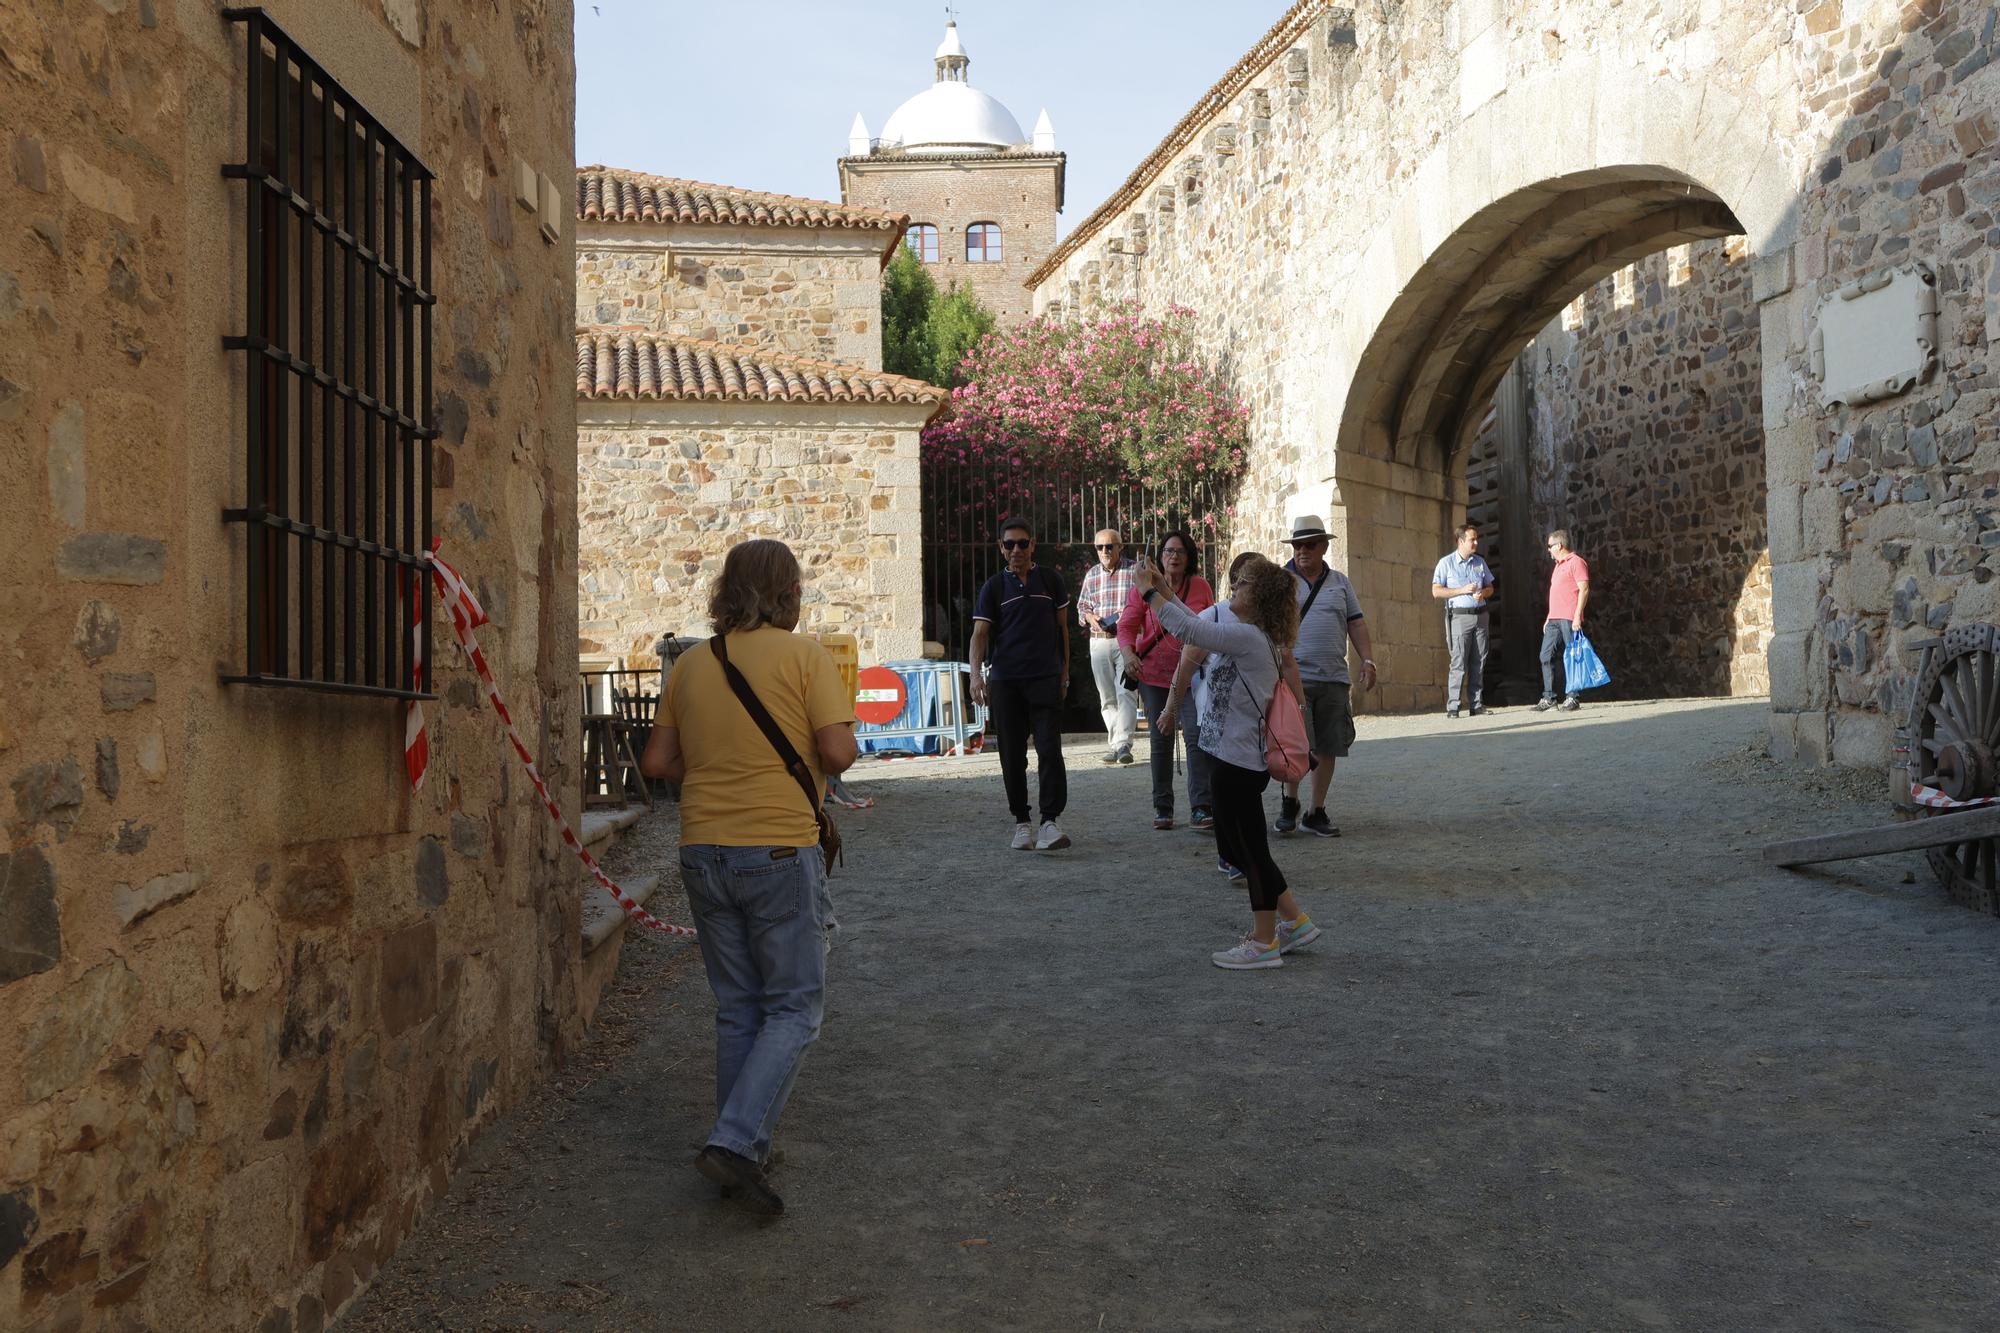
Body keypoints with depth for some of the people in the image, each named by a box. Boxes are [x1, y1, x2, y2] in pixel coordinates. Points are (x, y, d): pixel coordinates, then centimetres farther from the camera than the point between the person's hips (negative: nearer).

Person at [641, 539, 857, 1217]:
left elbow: (656, 761, 10)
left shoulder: (690, 664, 8)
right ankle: (736, 1142, -10)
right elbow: (838, 752, -15)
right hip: (780, 850, -5)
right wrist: (816, 769, 6)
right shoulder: (803, 655, -8)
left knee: (737, 1010, 15)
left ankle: (744, 1156, 20)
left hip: (703, 851, 5)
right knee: (794, 1009, 5)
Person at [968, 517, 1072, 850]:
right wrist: (976, 673, -16)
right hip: (1005, 681, 1)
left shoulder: (1050, 580, 8)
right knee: (1012, 756, 4)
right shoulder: (993, 587, 6)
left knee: (1049, 750, -12)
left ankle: (1051, 821, -12)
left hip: (1045, 677, -1)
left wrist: (1064, 672, 11)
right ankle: (1022, 823, 13)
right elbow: (980, 632, -1)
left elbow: (1062, 627, 14)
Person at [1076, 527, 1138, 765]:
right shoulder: (1092, 575, 13)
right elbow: (1082, 606, 20)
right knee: (1107, 698, 6)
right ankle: (1114, 745, 12)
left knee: (1125, 693, -15)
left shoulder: (1134, 571, 1)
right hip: (1099, 642, 4)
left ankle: (1123, 744, -19)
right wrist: (1090, 617, -2)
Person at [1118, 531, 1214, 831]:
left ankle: (1201, 809, -10)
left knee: (1198, 737, -11)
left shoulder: (1201, 587, 2)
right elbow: (1127, 625, -3)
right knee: (1161, 741, 7)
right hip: (1154, 675, 0)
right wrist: (1128, 653, -21)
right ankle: (1162, 808, 17)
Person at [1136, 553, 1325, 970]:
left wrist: (1150, 591, -9)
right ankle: (1294, 921, 26)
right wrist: (1166, 591, 18)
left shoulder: (1248, 637, -19)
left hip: (1238, 761, -10)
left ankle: (1263, 943, 12)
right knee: (1239, 848, 18)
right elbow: (1200, 626, 23)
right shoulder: (1255, 638, 11)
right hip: (1240, 758, 10)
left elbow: (1186, 629, -20)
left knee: (1249, 850, 1)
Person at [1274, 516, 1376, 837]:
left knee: (1327, 748, 5)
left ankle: (1316, 812, 16)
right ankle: (1289, 802, 10)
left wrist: (1368, 660, 3)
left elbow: (1356, 624, 14)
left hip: (1333, 679, 4)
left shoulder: (1339, 582, 15)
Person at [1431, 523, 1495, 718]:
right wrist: (1462, 590, -13)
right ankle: (1452, 706, -9)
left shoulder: (1480, 561, 14)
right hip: (1459, 616, -5)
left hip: (1480, 615, 5)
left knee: (1478, 662, 4)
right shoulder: (1446, 563, -1)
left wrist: (1483, 593, -4)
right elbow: (1436, 591, -6)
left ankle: (1477, 704, 8)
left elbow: (1490, 587, 20)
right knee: (1459, 663, -10)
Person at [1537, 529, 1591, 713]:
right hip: (1554, 620, 9)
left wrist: (1577, 616, -19)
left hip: (1569, 620, -9)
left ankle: (1571, 698, -2)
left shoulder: (1576, 562, -6)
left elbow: (1584, 589, -13)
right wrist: (1549, 618, 24)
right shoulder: (1558, 565, 23)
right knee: (1546, 656, 2)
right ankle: (1548, 697, 4)